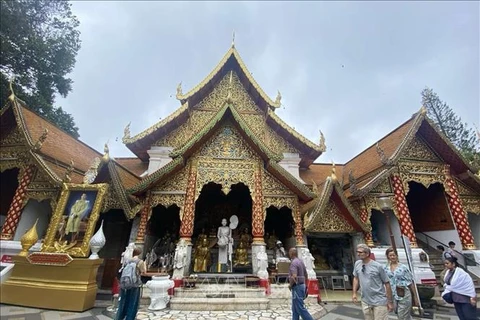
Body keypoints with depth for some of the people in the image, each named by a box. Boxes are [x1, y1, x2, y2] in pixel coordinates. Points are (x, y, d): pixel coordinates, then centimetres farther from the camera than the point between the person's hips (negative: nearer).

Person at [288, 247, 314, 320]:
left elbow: (294, 277, -29)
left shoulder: (294, 262, -19)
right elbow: (305, 275, 19)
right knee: (295, 308, 16)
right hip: (301, 285, 10)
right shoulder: (301, 261, 11)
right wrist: (303, 283, 26)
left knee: (300, 308, -3)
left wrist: (290, 285, -14)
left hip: (297, 287, -10)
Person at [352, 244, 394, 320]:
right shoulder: (357, 264, -1)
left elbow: (387, 284, -7)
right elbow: (356, 278, 11)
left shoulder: (378, 266, -15)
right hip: (365, 302, 5)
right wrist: (354, 293, 6)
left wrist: (390, 301, -4)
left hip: (379, 301, -5)